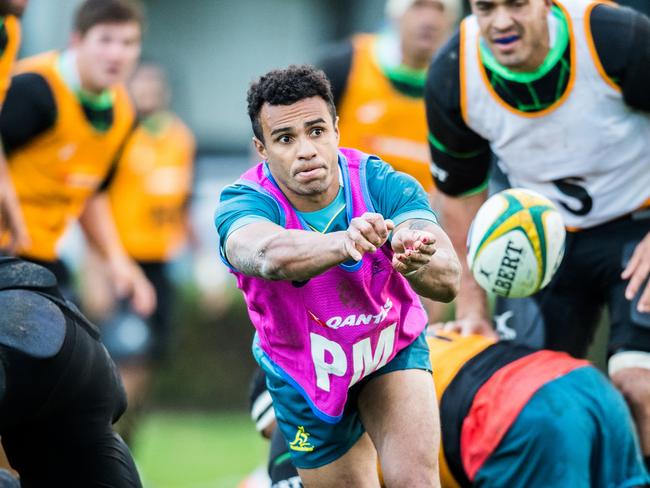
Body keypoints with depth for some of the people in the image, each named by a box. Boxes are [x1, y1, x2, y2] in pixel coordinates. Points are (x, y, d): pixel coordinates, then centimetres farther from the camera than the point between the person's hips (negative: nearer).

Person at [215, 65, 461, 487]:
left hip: (393, 352, 0)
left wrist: (418, 263, -66)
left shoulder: (383, 185, -27)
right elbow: (270, 255, -55)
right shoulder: (242, 204, -29)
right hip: (305, 375, 0)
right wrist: (343, 243, -76)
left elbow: (448, 280, -41)